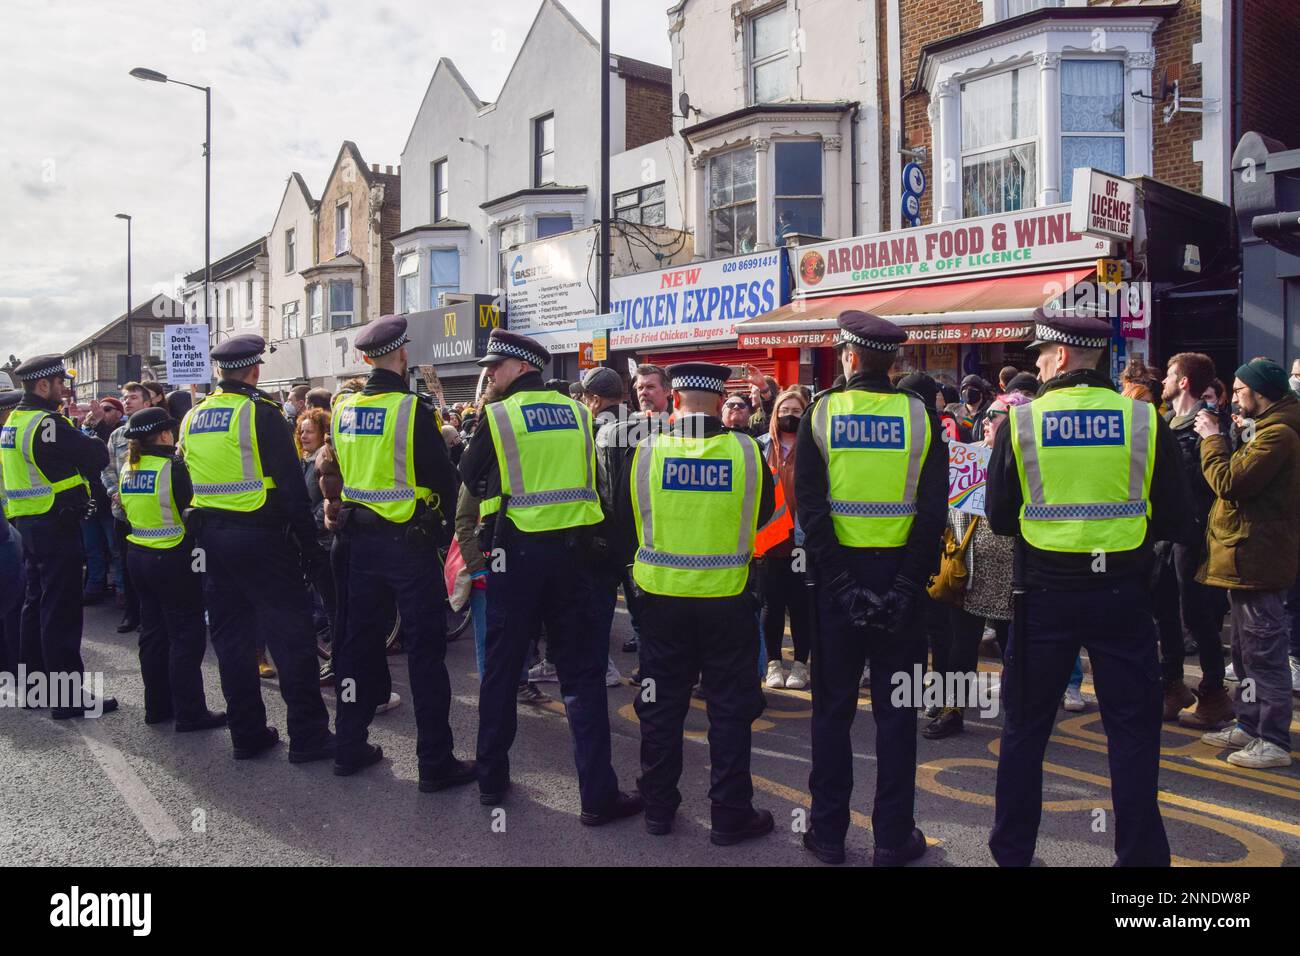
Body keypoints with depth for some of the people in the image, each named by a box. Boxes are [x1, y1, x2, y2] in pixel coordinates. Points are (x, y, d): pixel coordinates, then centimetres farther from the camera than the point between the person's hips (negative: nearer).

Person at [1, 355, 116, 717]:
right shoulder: (47, 423, -18)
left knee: (36, 603, 18)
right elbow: (98, 457, -19)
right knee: (61, 611, -6)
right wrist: (92, 442, 1)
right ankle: (68, 696, -3)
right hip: (56, 525, -10)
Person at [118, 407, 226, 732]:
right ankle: (189, 713, 0)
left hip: (138, 555, 8)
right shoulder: (173, 467, -16)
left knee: (153, 631, 14)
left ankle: (157, 706, 22)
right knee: (187, 635, -2)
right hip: (172, 558, -8)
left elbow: (128, 510, 16)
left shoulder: (127, 469, 7)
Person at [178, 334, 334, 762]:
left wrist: (204, 533, 21)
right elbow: (292, 486, -13)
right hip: (261, 536, -7)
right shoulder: (261, 414, -11)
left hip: (212, 536, 7)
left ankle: (247, 734, 20)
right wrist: (310, 546, -9)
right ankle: (308, 736, 2)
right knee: (290, 634, -1)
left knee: (232, 637, 12)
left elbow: (187, 483, 14)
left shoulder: (192, 418, 9)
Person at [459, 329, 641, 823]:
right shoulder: (577, 412, 4)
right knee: (581, 671, 6)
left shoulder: (497, 416, -6)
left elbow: (469, 476, 4)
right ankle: (598, 794, 5)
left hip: (517, 551, -2)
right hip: (572, 550, 2)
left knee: (501, 666, 13)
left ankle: (492, 779, 25)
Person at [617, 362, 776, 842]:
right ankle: (730, 815, 17)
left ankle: (658, 807, 25)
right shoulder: (746, 451, -10)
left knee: (662, 704, 14)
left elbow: (628, 521, 6)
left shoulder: (645, 451, -8)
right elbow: (762, 515, 8)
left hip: (662, 593, 1)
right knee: (729, 706, 10)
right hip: (728, 596, -1)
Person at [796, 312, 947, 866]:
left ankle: (828, 832, 19)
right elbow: (933, 509, -8)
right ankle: (893, 838, 16)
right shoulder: (920, 416, -1)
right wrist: (907, 584, -8)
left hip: (838, 573, 0)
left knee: (832, 706, 10)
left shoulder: (821, 414, -3)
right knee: (896, 710, 9)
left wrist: (842, 581, -10)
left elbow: (810, 506, -10)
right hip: (900, 572, 1)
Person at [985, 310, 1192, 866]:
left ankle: (1012, 849, 24)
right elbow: (1175, 522, -2)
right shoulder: (1143, 420, -5)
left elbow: (998, 519, -2)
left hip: (1045, 593, 0)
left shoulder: (1020, 422, -7)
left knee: (1025, 726, 13)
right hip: (1122, 592, 0)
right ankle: (1140, 853, 18)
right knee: (1133, 730, 12)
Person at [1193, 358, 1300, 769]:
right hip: (1246, 556, 11)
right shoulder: (1267, 429, 17)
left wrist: (1212, 438, -11)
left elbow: (1229, 482, -23)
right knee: (1246, 651, 18)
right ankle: (1249, 725, 29)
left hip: (1255, 560, -11)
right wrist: (1221, 438, 5)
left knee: (1264, 653, -5)